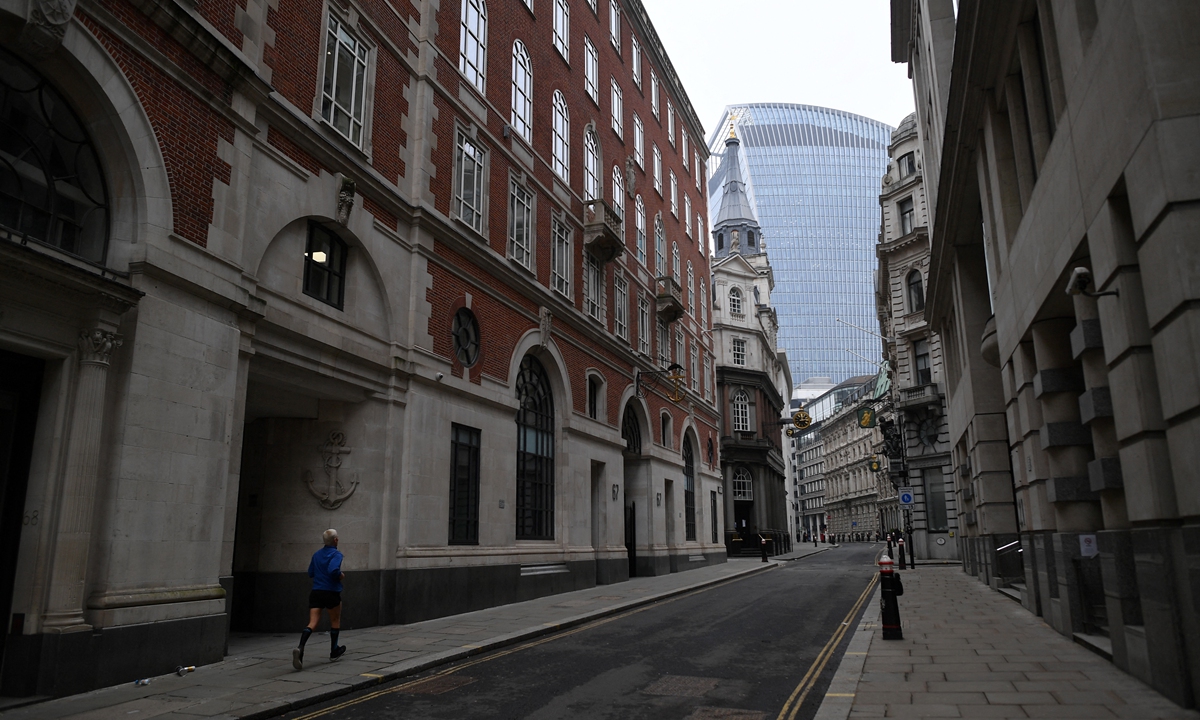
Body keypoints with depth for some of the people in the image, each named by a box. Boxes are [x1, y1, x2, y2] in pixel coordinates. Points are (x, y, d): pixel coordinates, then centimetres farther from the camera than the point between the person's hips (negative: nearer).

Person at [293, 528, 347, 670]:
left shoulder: (316, 554, 11)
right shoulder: (336, 554, -9)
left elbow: (310, 573, 18)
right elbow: (334, 570, -25)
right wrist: (341, 575, -7)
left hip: (316, 592, 4)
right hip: (331, 593, -4)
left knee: (312, 623, -4)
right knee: (335, 621, 17)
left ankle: (300, 648, -30)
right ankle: (334, 651, 28)